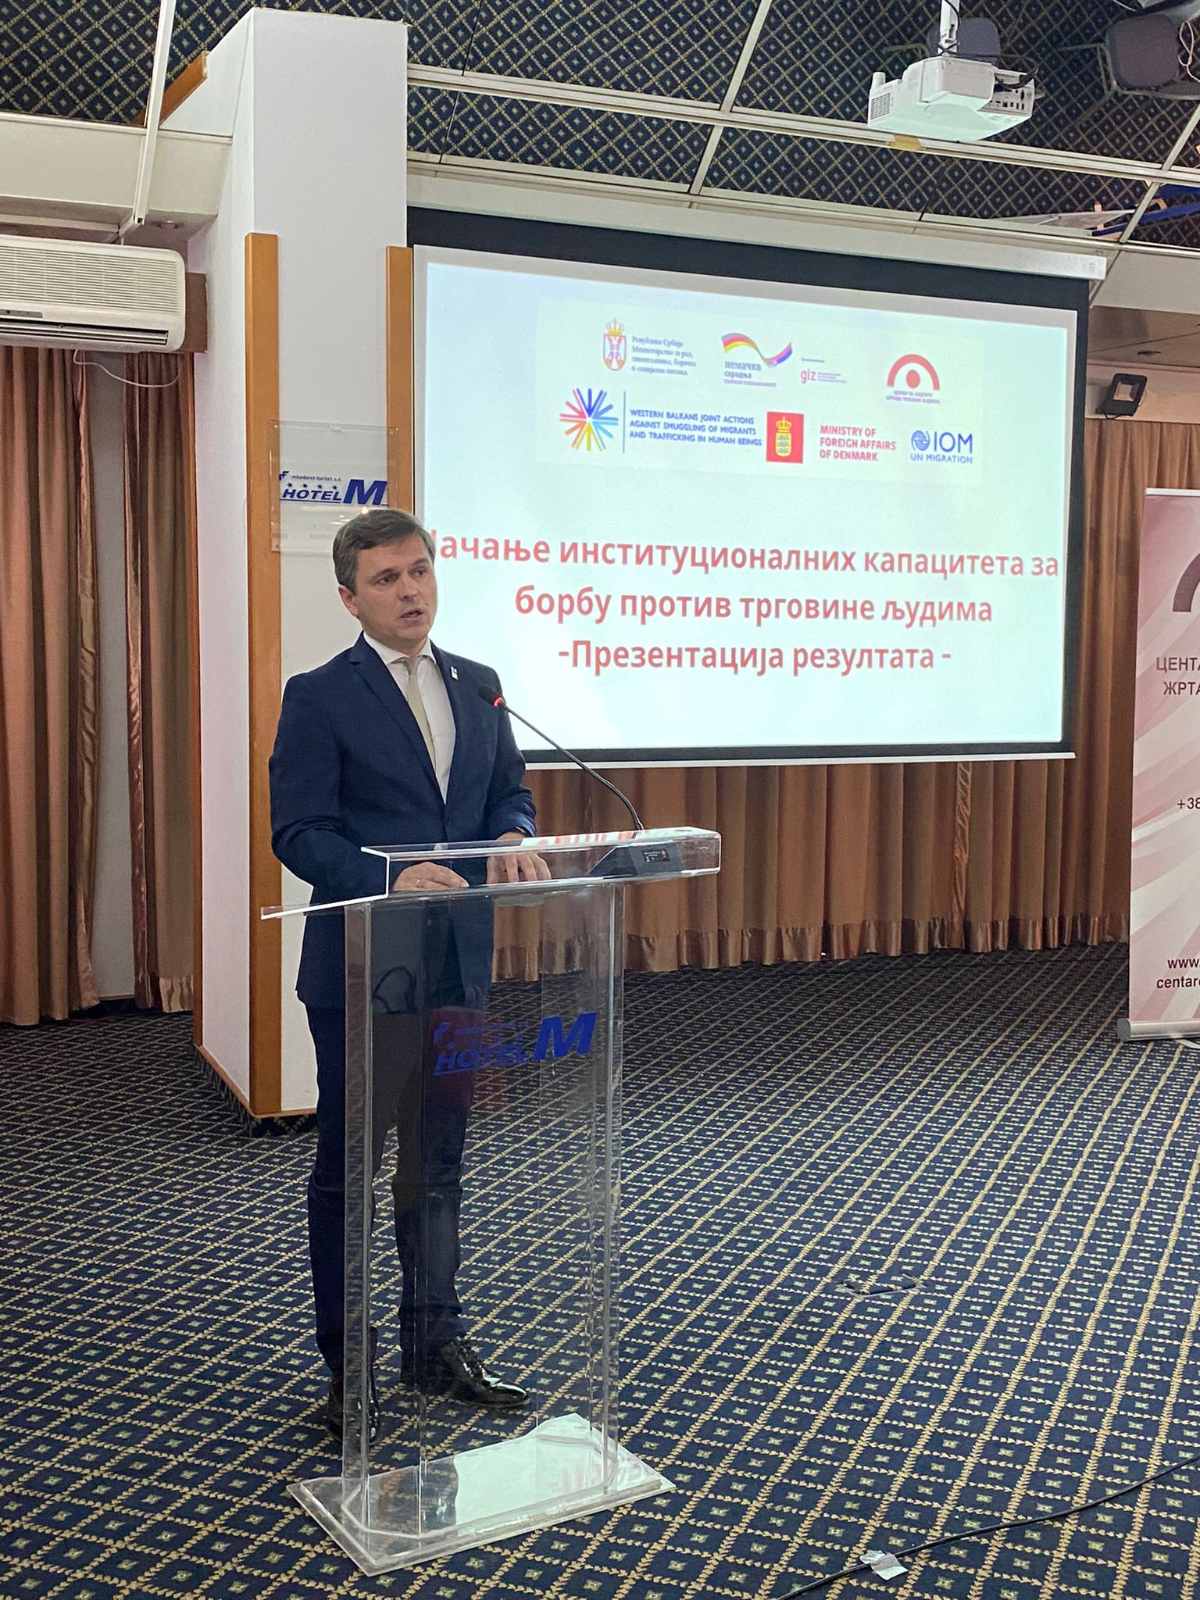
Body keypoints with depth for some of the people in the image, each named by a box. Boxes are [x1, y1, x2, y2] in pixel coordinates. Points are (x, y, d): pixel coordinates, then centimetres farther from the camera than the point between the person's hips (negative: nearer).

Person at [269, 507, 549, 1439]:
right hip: (362, 968, -5)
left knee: (438, 1164, 17)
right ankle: (348, 1365, 23)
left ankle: (437, 1344, 32)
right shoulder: (320, 698, -8)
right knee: (349, 1170, 8)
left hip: (457, 962, 5)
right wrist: (390, 876, -28)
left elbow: (510, 790, 14)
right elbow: (296, 832, -13)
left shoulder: (477, 685, 9)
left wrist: (515, 837, -9)